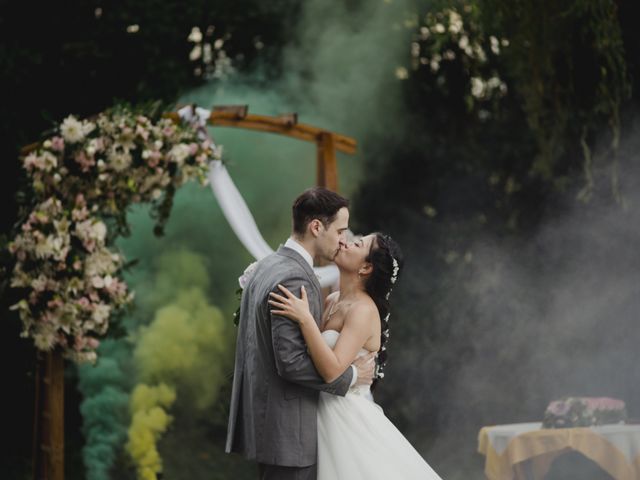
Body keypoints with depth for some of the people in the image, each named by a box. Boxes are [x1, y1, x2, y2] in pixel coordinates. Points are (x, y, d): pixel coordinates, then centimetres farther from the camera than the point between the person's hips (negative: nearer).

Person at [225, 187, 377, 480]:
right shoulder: (294, 280, -20)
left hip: (264, 418, 10)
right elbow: (291, 362, -24)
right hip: (286, 429, -10)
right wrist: (351, 376, -13)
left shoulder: (266, 267, 11)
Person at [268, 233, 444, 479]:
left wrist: (305, 319, -33)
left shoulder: (364, 310, -18)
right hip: (326, 415, 8)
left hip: (348, 419, -8)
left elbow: (332, 371, -29)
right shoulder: (332, 301, 8)